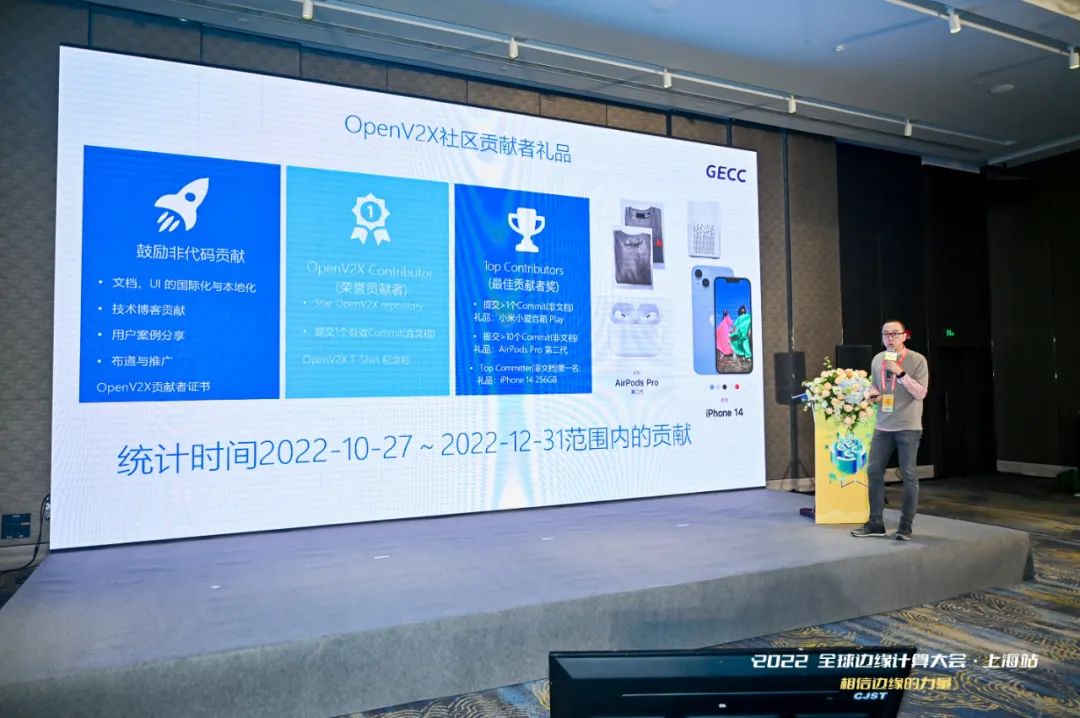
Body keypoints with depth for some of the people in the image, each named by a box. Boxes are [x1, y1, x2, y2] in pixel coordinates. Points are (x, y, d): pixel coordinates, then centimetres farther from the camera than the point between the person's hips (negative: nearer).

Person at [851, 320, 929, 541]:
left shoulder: (917, 360, -7)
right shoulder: (877, 359, 9)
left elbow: (920, 393, -12)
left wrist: (900, 372, -20)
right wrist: (873, 394, -1)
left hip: (908, 427, -5)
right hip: (883, 426, 5)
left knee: (908, 476, 1)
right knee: (874, 471, 5)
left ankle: (905, 526, 10)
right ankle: (875, 523, 15)